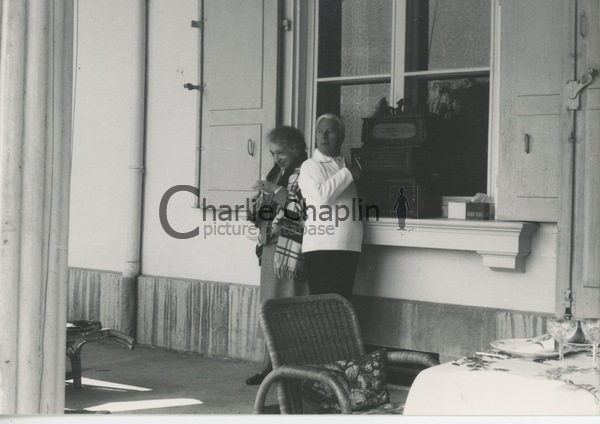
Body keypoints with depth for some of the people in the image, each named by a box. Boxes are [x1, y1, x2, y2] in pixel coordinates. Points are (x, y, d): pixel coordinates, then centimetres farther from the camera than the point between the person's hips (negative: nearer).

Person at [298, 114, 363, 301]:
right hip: (321, 248, -6)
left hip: (349, 247, 6)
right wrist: (348, 174, -10)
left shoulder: (345, 165, 19)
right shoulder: (310, 166, -1)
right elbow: (322, 194, -19)